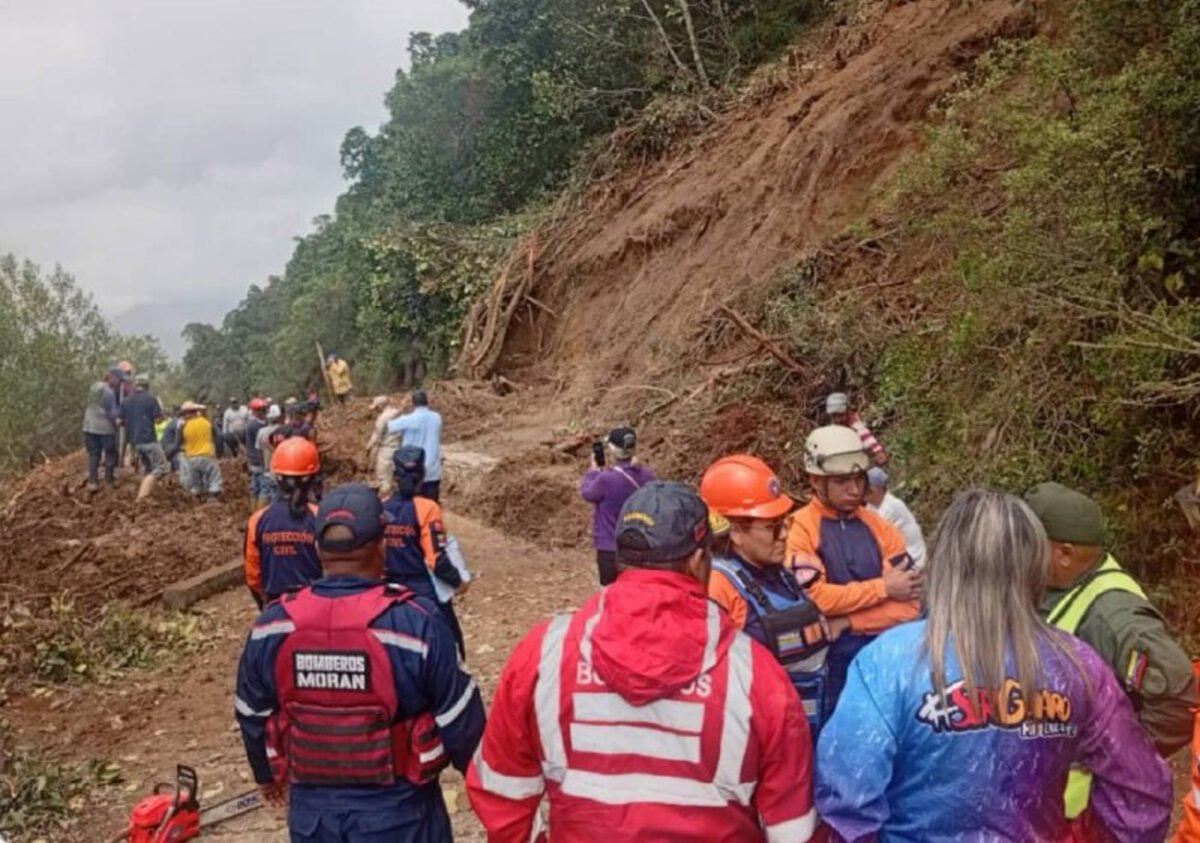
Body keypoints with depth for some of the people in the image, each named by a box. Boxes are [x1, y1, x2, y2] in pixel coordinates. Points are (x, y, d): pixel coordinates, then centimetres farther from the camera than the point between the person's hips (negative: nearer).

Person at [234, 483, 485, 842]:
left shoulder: (271, 627, -9)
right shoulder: (415, 622, -21)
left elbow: (253, 716, 8)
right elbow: (459, 718, -11)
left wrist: (266, 773, 27)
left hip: (312, 810, 3)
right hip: (398, 812, -3)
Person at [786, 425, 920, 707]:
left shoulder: (878, 526, 7)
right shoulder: (800, 529, -7)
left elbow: (909, 601, 0)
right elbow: (814, 597, -16)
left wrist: (847, 622, -12)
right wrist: (883, 587, -10)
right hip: (833, 658, -4)